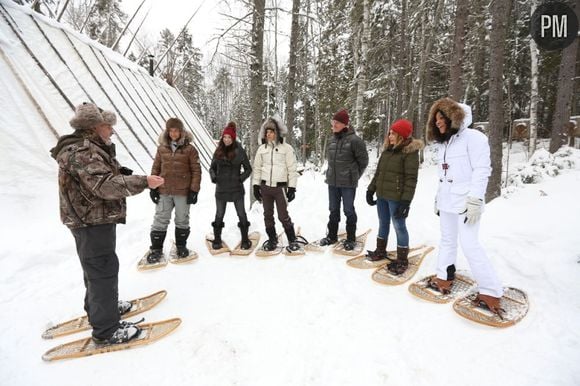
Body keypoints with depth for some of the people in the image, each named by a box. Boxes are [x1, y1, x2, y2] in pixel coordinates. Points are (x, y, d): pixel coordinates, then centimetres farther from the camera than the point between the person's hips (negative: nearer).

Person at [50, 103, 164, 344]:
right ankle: (106, 329, 9)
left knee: (96, 269, 24)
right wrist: (143, 182, -36)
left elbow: (102, 176, 19)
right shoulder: (83, 151, -21)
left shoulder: (89, 148, 14)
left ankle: (98, 308, 43)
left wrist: (121, 172, 4)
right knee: (103, 271, -3)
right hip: (92, 222, -11)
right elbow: (104, 184, -33)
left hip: (95, 219, 11)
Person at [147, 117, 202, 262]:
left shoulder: (189, 149, -5)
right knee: (160, 220, 7)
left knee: (182, 220, 12)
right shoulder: (162, 148, 4)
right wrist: (153, 187, 4)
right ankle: (156, 248, 21)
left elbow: (196, 171, -5)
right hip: (164, 191, 2)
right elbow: (156, 168, 9)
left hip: (183, 191, -2)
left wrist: (194, 190, -9)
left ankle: (181, 246, 29)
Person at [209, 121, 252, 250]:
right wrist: (213, 176, -6)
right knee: (219, 215, 11)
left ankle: (245, 239, 19)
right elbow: (212, 168, 13)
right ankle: (217, 239, 25)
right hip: (221, 189, 3)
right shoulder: (218, 151, 4)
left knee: (241, 214, 6)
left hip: (236, 189, -2)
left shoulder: (240, 151, -4)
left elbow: (248, 169, 2)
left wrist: (241, 178, -13)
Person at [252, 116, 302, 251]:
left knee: (283, 216, -3)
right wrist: (256, 185, 7)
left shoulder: (286, 148, -4)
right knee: (268, 215, 11)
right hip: (265, 187, 4)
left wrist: (292, 188, -7)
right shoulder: (261, 148, 7)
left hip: (280, 187, -4)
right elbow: (257, 168, 11)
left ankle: (292, 240, 15)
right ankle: (272, 240, 25)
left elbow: (292, 169, -3)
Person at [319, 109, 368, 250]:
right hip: (332, 181, 6)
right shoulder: (332, 139, 5)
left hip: (348, 183, -6)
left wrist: (354, 175, 4)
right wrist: (334, 172, 14)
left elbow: (363, 161, -5)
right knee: (333, 210, 15)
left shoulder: (354, 140, -13)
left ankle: (351, 239, 20)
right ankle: (332, 236, 29)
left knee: (349, 210, 5)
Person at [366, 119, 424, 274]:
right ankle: (380, 251, 34)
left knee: (399, 226, 2)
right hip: (382, 195, 7)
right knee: (383, 223, 18)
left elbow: (411, 178, -16)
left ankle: (402, 260, 15)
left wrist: (406, 200, -21)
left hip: (396, 197, -7)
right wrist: (371, 189, 14)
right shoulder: (387, 150, 12)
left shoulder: (410, 151, -11)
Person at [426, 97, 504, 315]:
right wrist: (438, 199, 19)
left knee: (469, 245, -9)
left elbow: (482, 170, -15)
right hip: (447, 201, 8)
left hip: (466, 202, -8)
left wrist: (475, 200, -20)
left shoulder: (473, 137, -8)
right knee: (447, 241, 13)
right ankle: (444, 277, 24)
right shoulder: (443, 143, 17)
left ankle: (491, 291, 2)